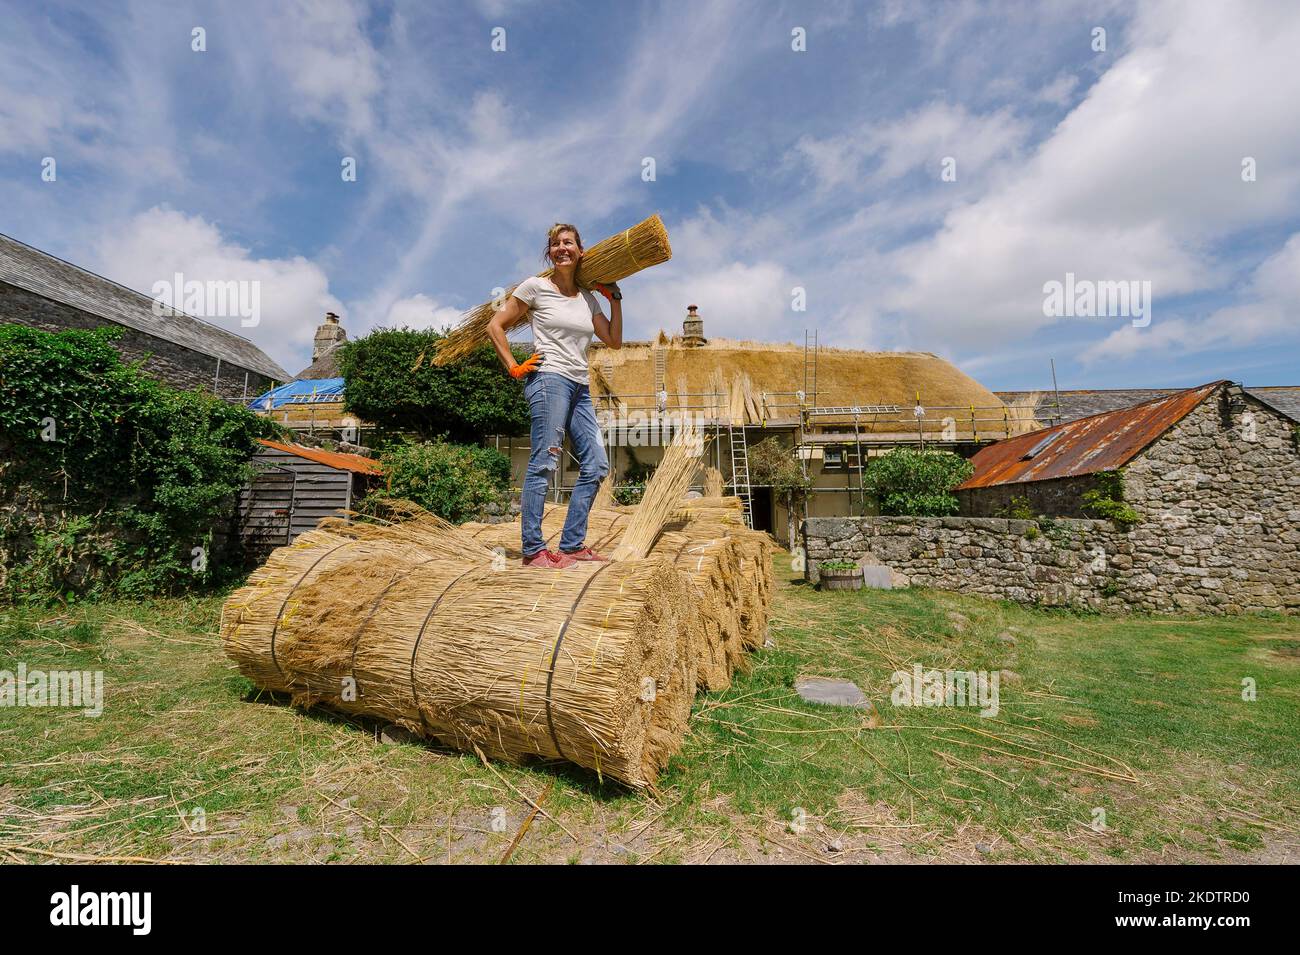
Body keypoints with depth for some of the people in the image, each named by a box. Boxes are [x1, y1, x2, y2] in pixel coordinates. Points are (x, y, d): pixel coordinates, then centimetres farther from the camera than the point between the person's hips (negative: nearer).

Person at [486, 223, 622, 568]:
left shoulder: (588, 298, 18)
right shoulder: (536, 287, 2)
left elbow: (614, 341, 15)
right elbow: (495, 326, 2)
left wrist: (615, 298, 14)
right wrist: (514, 367, -5)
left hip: (579, 387, 7)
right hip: (549, 380, -7)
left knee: (596, 465, 5)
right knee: (544, 462, -13)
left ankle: (572, 544, 12)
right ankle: (533, 550, -8)